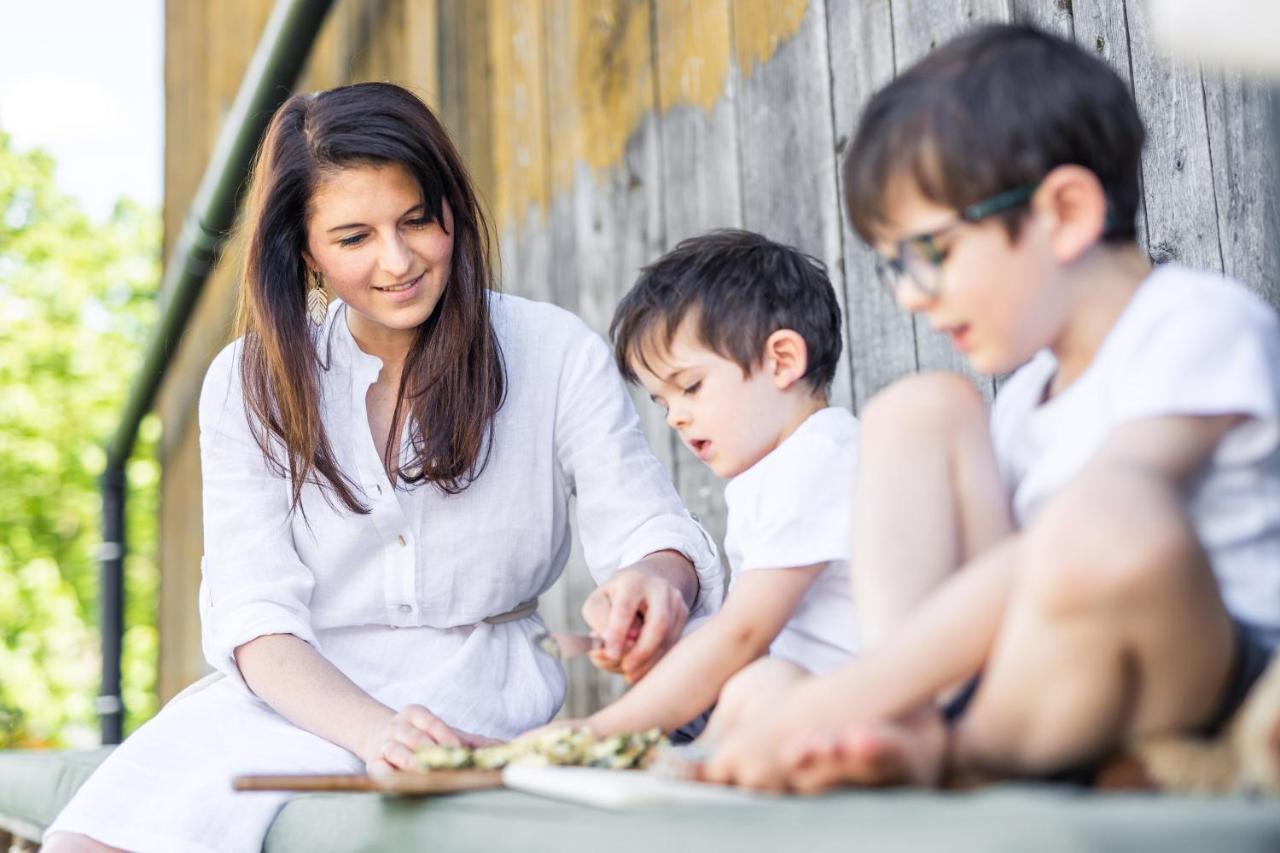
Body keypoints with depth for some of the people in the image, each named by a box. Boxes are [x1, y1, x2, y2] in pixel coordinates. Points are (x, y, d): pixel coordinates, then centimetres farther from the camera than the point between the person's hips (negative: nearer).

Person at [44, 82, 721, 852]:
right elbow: (255, 613, -6)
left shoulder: (557, 354, 0)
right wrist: (371, 728, -26)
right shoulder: (251, 384, 3)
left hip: (471, 683, -2)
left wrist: (654, 577, -32)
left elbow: (654, 531, -5)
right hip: (297, 691, 3)